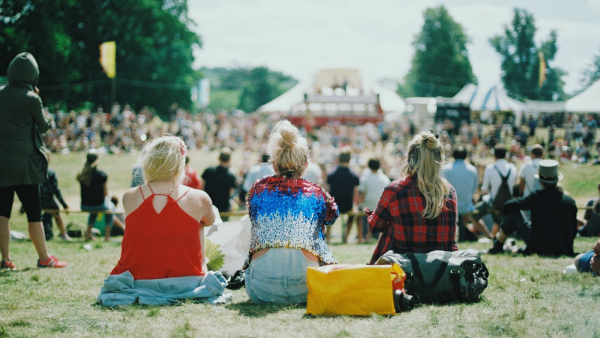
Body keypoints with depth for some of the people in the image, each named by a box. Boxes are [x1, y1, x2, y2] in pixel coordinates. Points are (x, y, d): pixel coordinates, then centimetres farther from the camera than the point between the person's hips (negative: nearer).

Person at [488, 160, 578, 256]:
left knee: (513, 213, 9)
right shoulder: (570, 202, -2)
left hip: (539, 247, -4)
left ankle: (497, 245, 25)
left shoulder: (536, 197, -10)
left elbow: (508, 206, -5)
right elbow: (573, 231, 6)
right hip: (563, 250, 4)